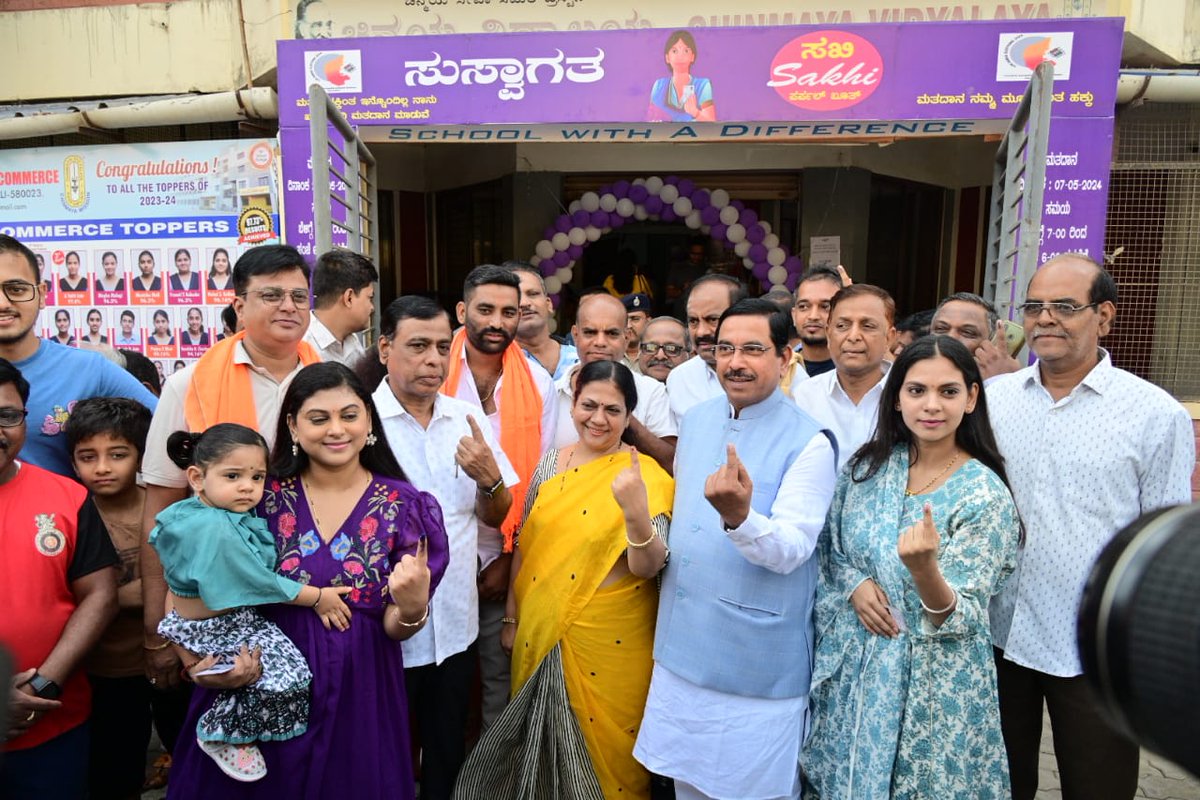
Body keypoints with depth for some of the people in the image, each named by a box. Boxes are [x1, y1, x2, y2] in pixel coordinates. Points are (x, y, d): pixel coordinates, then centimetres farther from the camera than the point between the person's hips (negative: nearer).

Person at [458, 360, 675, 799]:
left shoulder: (645, 477, -12)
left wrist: (637, 511, -35)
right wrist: (511, 617, 10)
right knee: (540, 739, 19)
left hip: (609, 641, -4)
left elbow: (647, 568, -18)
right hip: (541, 630, 5)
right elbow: (525, 546, 8)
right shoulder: (550, 463, 2)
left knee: (600, 742, 13)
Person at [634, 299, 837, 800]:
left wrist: (738, 517, -41)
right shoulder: (695, 420, 4)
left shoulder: (808, 442, -15)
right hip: (681, 652, 6)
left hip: (758, 667, -5)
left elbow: (791, 550, -23)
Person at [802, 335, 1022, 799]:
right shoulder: (868, 465, -3)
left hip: (930, 685, -4)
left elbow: (958, 620, -16)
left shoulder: (986, 495, -15)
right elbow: (829, 548, 9)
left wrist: (924, 567, -36)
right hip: (852, 669, 4)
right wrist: (855, 584, -11)